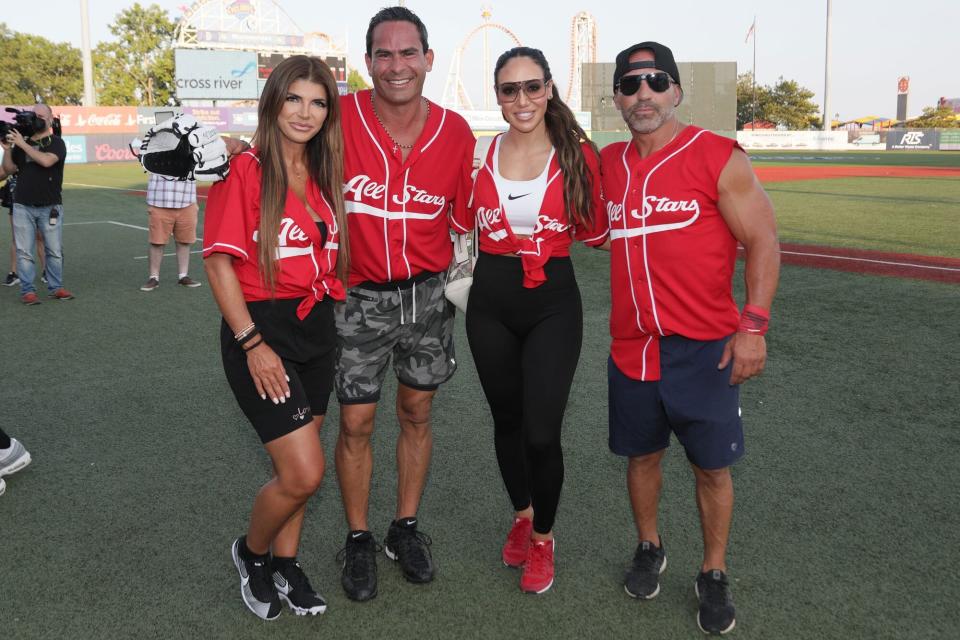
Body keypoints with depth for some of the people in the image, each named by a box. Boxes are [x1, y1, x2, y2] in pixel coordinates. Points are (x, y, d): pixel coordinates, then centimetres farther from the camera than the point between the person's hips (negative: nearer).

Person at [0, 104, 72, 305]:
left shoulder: (56, 143, 0)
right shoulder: (22, 141, 12)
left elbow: (46, 161, -20)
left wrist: (22, 144, -17)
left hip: (50, 206, -3)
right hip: (23, 206, 3)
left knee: (55, 251, 2)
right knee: (24, 252, 0)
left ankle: (56, 288, 12)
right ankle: (27, 291, 4)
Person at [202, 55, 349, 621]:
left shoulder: (323, 176, 9)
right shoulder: (245, 171, -9)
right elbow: (219, 260, -12)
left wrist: (330, 309, 4)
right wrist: (253, 344, -15)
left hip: (317, 328, 6)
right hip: (262, 328, -6)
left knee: (297, 466, 14)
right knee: (306, 472, -8)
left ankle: (285, 563, 34)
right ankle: (252, 552, 21)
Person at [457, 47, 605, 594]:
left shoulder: (577, 154, -4)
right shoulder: (483, 153, 1)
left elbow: (594, 232, 0)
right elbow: (466, 220, 8)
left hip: (553, 302, -2)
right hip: (491, 301, 3)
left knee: (542, 432, -7)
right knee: (507, 419, 16)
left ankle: (544, 537, 21)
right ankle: (522, 514, 43)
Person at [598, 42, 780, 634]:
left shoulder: (720, 158, -7)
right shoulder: (609, 164, 7)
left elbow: (763, 241, -7)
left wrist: (753, 325, -15)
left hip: (704, 347, -4)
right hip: (631, 346, 4)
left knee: (712, 466, 6)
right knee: (642, 454, 16)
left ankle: (715, 575, 26)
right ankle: (650, 548, 38)